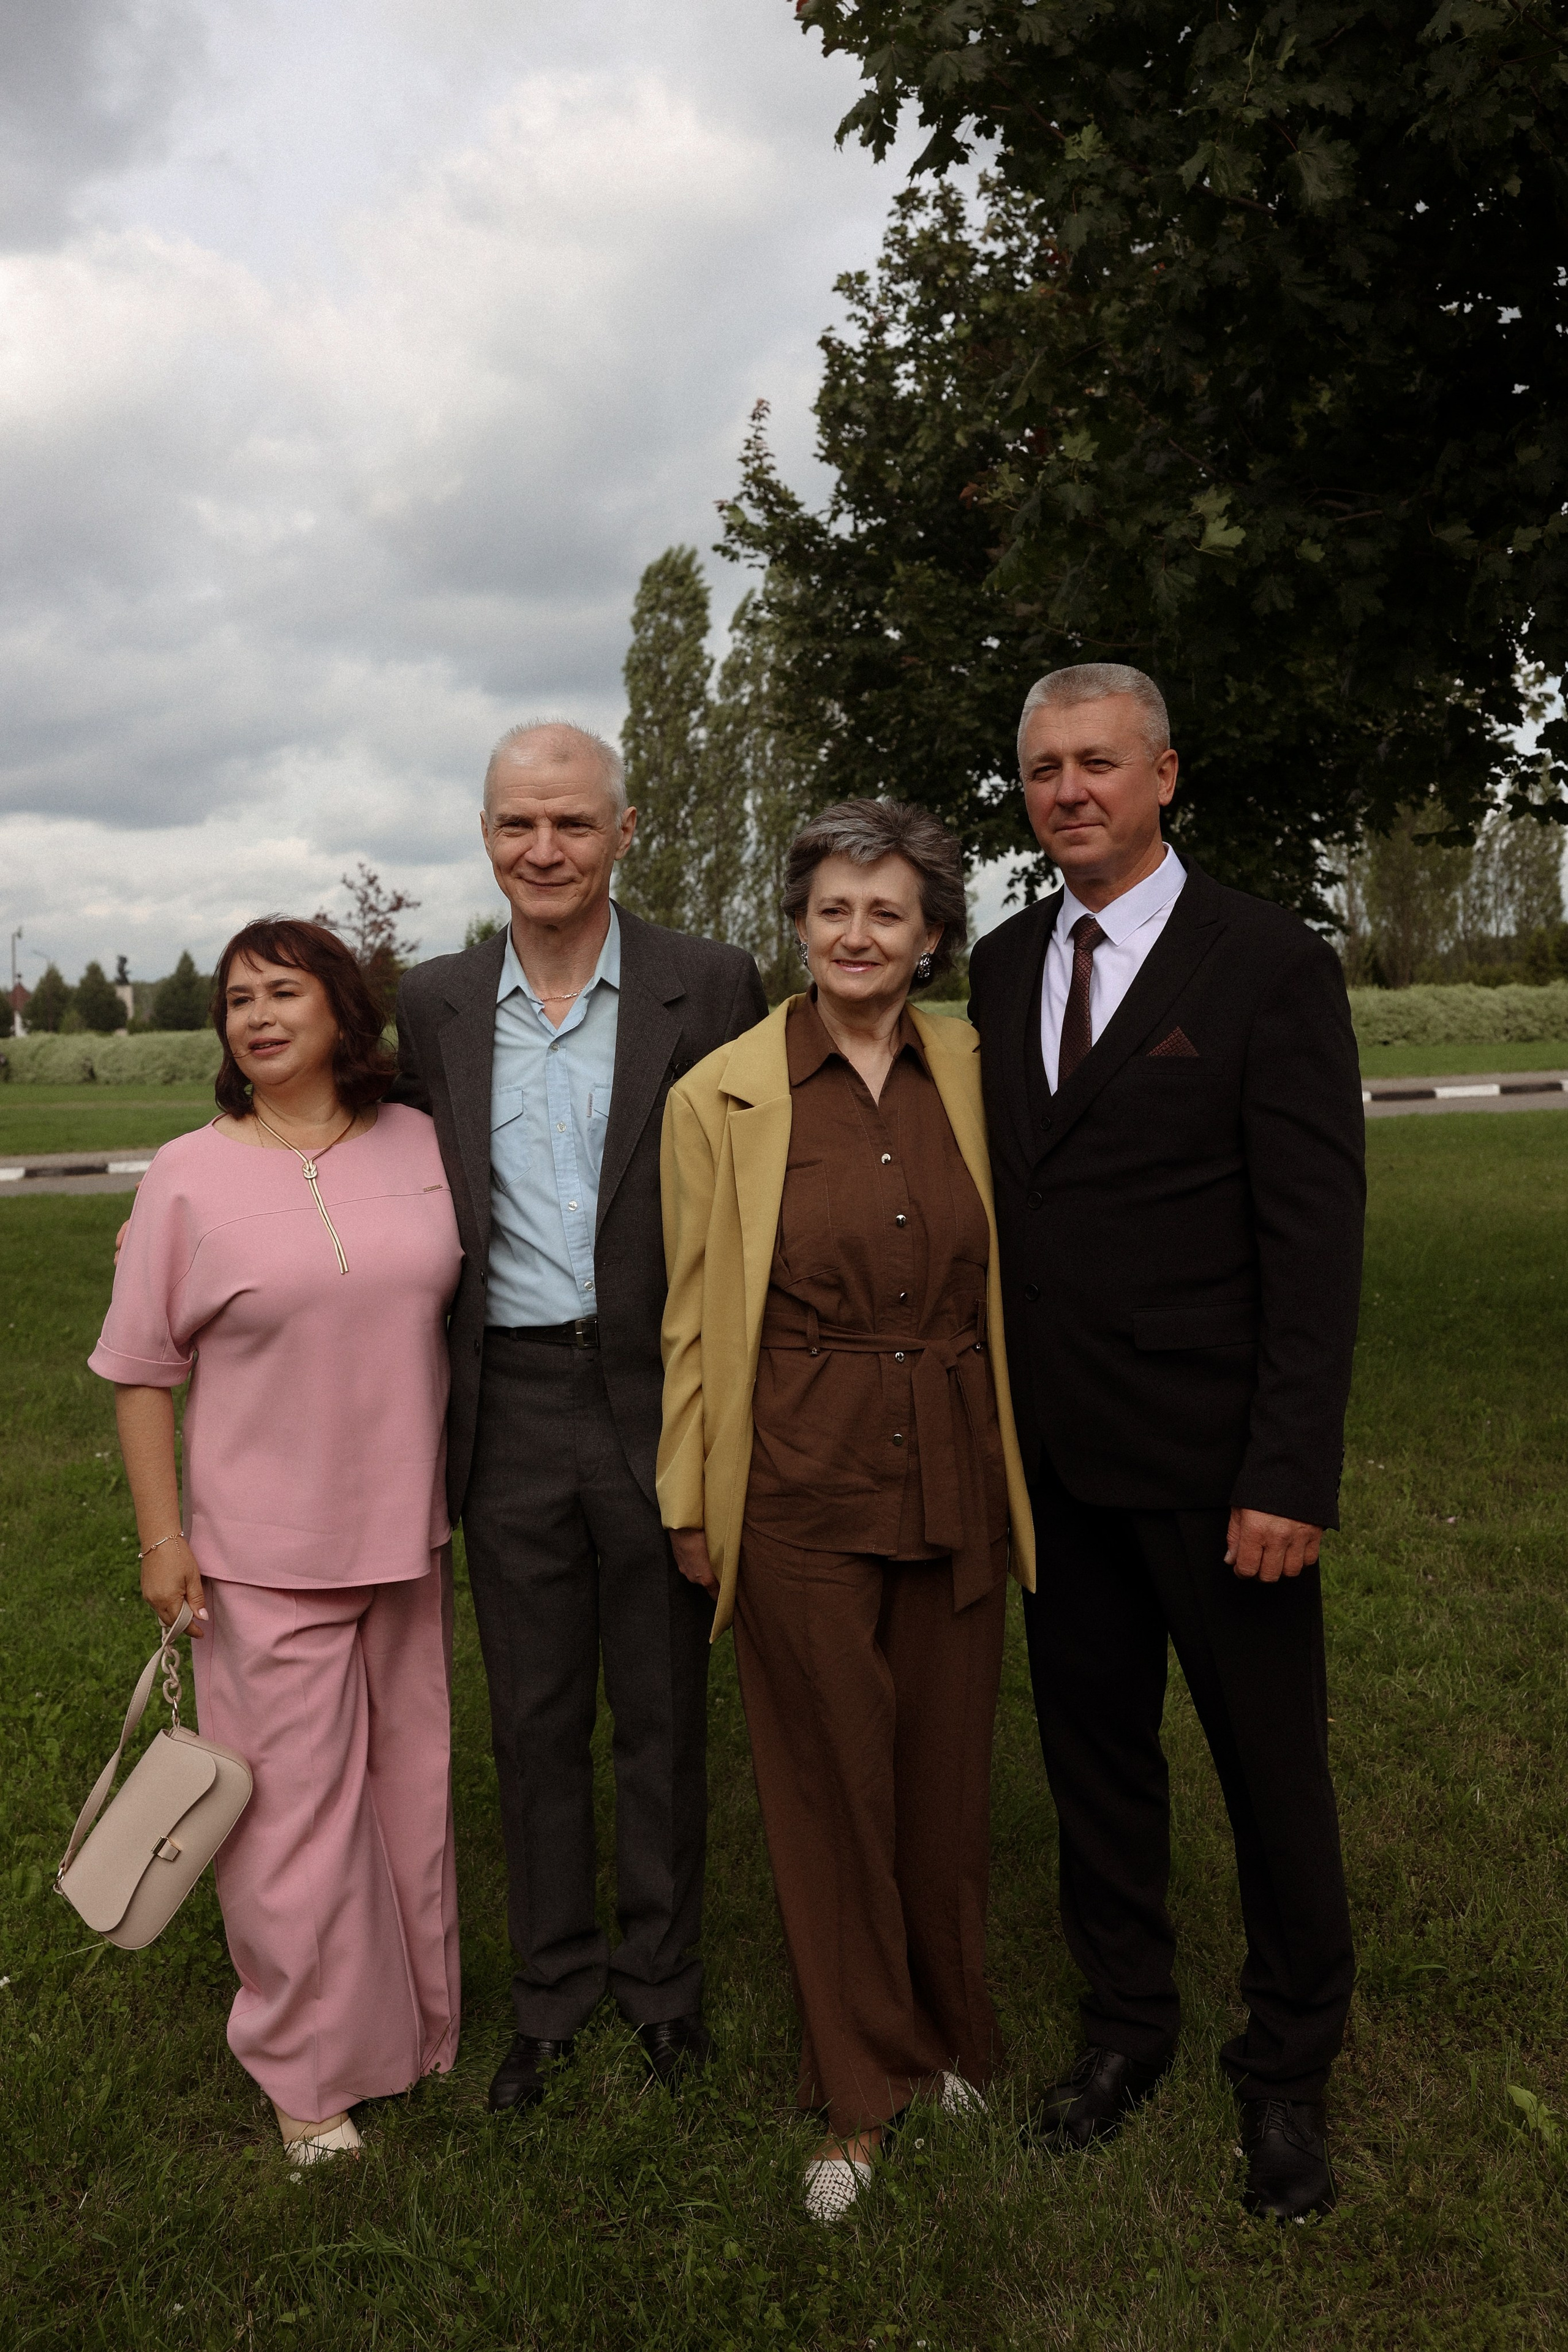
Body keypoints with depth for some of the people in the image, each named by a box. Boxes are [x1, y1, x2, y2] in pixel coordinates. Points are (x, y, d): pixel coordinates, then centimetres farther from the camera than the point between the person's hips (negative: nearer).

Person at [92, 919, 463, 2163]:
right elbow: (143, 1371, -3)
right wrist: (161, 1534, -8)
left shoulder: (420, 1146, 1)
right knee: (294, 1807, 5)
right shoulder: (191, 1175, -7)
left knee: (413, 1783, 18)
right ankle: (309, 2069, 28)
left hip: (408, 1534, 3)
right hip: (264, 1549, -3)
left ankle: (422, 2017, 40)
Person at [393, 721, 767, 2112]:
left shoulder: (712, 989, -5)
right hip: (509, 1409, 3)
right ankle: (553, 1986, 36)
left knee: (664, 1709, 13)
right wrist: (428, 1412, 5)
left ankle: (663, 1976, 35)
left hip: (657, 1401, -2)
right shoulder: (436, 1005, 5)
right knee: (533, 1717, 15)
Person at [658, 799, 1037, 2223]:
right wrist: (692, 1504, 2)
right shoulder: (721, 1096, -6)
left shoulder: (973, 1077, 2)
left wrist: (1018, 1465, 9)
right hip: (801, 1490, -2)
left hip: (955, 1481, 3)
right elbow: (696, 1317, -1)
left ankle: (954, 2037, 42)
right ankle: (861, 2093, 31)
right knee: (830, 1783, 10)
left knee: (948, 1772, 16)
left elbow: (1008, 1280, 9)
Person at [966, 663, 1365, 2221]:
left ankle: (1287, 2068, 33)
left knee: (1273, 1769, 11)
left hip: (1214, 1460, -4)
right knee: (1091, 1748, 17)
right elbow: (1001, 1196, 10)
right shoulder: (1003, 967, 8)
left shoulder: (1271, 966, -9)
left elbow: (1317, 1236, -12)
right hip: (1057, 1455, 5)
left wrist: (1291, 1477, -16)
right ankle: (1127, 2020, 38)